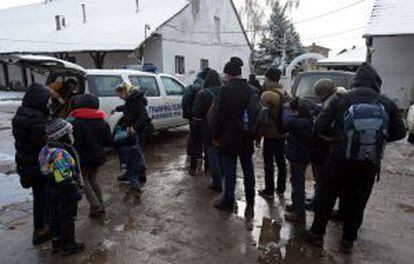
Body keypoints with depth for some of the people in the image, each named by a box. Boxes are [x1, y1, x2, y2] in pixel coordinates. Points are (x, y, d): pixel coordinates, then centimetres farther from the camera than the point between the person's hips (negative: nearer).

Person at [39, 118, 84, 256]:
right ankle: (68, 245, 18)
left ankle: (56, 243, 34)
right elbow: (64, 177, -29)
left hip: (53, 190, 10)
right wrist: (75, 191, -21)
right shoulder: (61, 153, -27)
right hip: (64, 193, -10)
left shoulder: (48, 149, 5)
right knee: (67, 218, 5)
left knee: (56, 217, 20)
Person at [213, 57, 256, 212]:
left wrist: (216, 136, -5)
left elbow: (221, 116, -14)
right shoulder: (250, 89, 3)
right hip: (247, 138, 6)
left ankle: (228, 202, 14)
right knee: (248, 168, 16)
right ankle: (250, 199, 30)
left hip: (230, 137, -5)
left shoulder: (226, 89, -14)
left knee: (229, 170, 4)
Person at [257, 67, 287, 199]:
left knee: (269, 163, 3)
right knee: (281, 161, 15)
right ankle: (281, 189, 27)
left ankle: (269, 191, 12)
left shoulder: (267, 94, -15)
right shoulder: (285, 93, 4)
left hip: (270, 133, -7)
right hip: (282, 133, 7)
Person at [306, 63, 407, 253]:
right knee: (356, 204, 17)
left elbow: (319, 126, -10)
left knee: (326, 199, 15)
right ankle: (348, 241, 31)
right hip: (369, 165, 2)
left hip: (339, 161, -1)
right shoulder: (388, 104, -2)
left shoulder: (340, 100, -6)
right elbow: (400, 132, 6)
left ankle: (317, 233, 28)